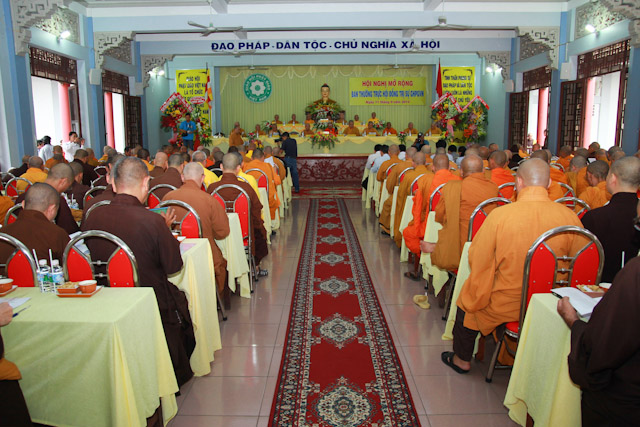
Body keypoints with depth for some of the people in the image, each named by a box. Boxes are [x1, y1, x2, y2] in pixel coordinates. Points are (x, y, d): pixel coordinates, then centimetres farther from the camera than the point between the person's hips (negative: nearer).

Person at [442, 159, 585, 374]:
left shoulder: (500, 215, -22)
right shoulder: (569, 216, -13)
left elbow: (477, 259, -13)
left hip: (505, 306, -4)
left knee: (467, 298, 26)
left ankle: (462, 359, 41)